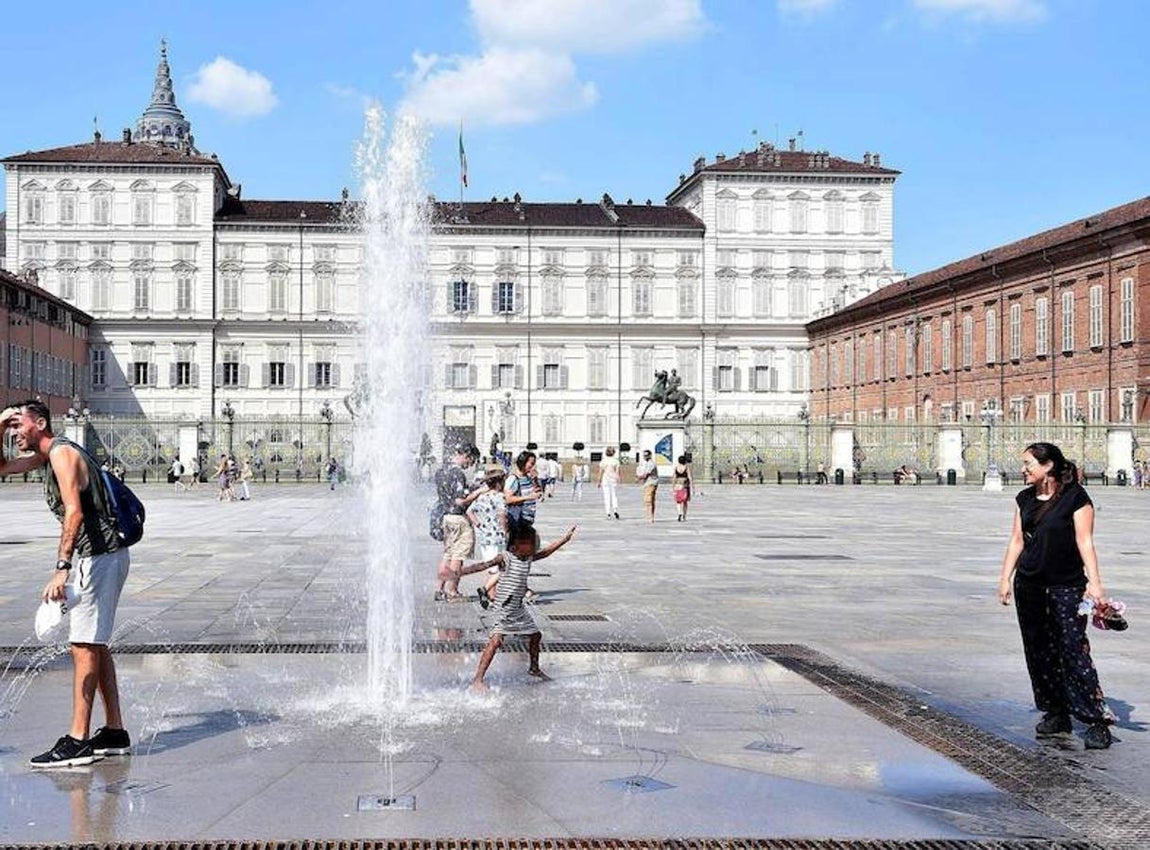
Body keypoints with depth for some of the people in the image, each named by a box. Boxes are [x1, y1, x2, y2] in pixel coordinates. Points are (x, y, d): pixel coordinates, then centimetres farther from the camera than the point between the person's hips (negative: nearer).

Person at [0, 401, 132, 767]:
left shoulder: (62, 453, -12)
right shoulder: (47, 455, 18)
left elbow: (74, 511, -25)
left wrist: (61, 568, -32)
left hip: (98, 556, -10)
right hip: (102, 556, 10)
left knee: (84, 646, -9)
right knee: (95, 645, 13)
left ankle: (78, 741, -8)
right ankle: (114, 732, 18)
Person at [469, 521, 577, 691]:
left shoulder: (529, 558, 6)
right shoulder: (506, 558, -16)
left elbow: (545, 552, 22)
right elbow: (485, 565, -24)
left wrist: (565, 539, 29)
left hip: (518, 608, 9)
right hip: (504, 607, -8)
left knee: (535, 635, 20)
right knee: (496, 640, -19)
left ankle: (534, 669, 43)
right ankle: (477, 679, -18)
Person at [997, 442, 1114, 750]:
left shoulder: (1075, 497, -8)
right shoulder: (1025, 499, 9)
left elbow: (1084, 542, -11)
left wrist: (1094, 582, -16)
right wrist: (1006, 578, 10)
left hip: (1067, 586, -6)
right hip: (1029, 586, 6)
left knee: (1074, 651, -10)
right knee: (1039, 652, 9)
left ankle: (1097, 720, -5)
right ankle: (1055, 714, 20)